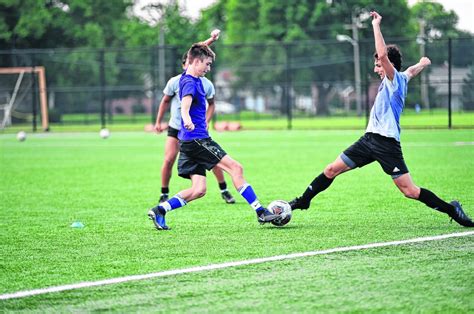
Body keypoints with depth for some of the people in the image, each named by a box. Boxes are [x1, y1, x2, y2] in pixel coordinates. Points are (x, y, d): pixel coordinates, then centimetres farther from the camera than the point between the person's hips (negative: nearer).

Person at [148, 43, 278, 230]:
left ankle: (159, 211, -1)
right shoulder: (190, 83, -14)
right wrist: (187, 119, -57)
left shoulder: (192, 79, 15)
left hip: (190, 142, 10)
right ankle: (261, 212, -11)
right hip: (196, 139, -10)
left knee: (198, 190, 2)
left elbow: (199, 51, 37)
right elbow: (185, 104, -37)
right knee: (235, 168, -10)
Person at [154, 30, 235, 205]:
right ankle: (164, 194, 2)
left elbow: (211, 105, 6)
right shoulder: (175, 82, -11)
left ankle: (224, 191, 12)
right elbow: (165, 101, 3)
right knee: (169, 159, -13)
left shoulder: (207, 84, -8)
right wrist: (158, 122, 4)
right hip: (175, 128, -1)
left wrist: (206, 122, -9)